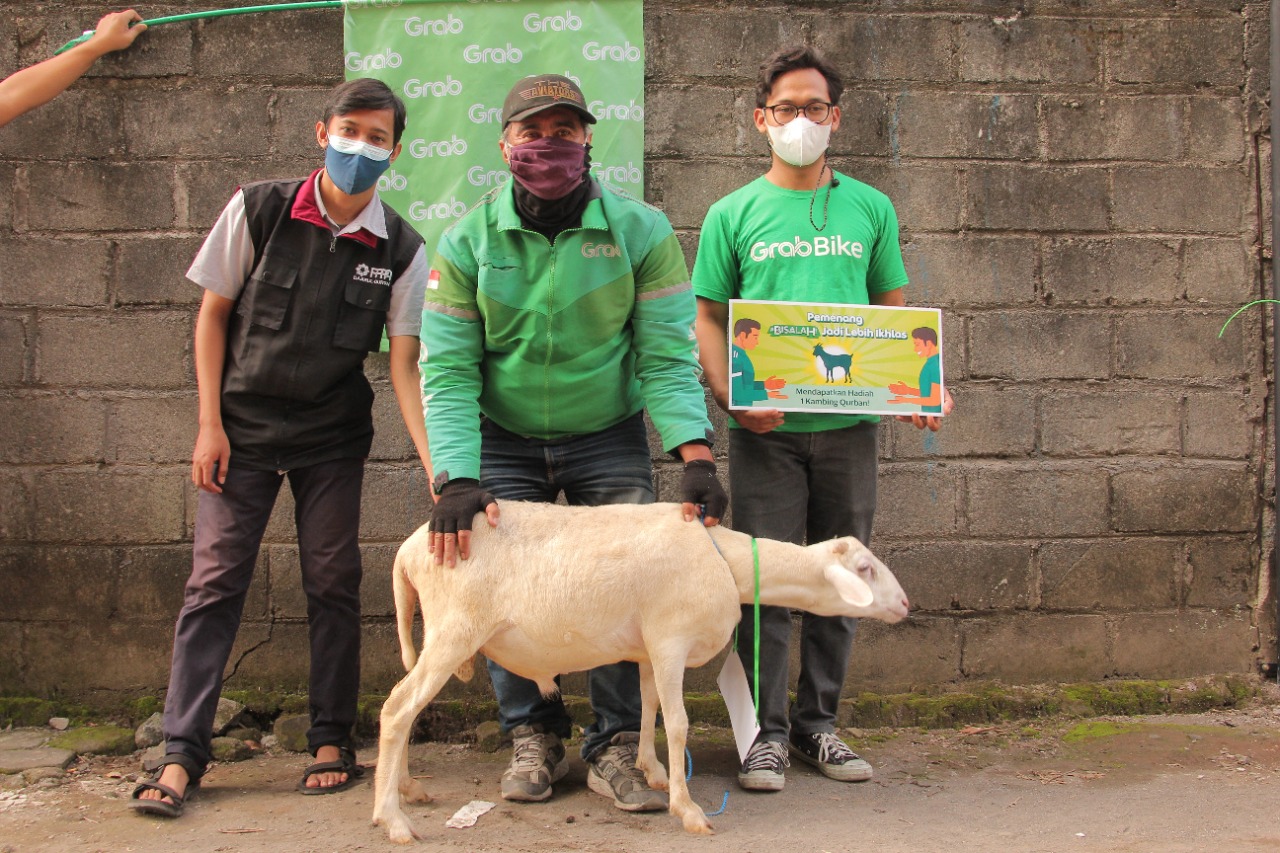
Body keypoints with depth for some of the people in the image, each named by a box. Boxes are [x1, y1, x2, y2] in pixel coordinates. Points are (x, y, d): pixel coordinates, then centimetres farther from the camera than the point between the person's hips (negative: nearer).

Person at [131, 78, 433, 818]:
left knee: (333, 583, 4)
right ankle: (181, 755, 0)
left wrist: (437, 467, -20)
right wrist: (209, 424, -5)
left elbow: (405, 365, -8)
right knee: (216, 580, -4)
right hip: (244, 427, -1)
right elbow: (214, 314, 0)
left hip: (333, 437, 1)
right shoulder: (258, 211, -8)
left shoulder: (401, 250, -7)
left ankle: (333, 742, 18)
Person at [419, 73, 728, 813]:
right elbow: (447, 369, -13)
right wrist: (456, 479, -25)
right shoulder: (468, 242, -9)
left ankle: (616, 747, 9)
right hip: (504, 444, 1)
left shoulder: (641, 231, -10)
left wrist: (695, 454, -28)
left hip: (609, 439, 0)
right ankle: (534, 738, 19)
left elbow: (667, 355, -14)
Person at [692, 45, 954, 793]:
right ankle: (767, 732, 10)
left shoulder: (870, 209, 10)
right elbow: (708, 320, 3)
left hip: (849, 422, 2)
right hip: (765, 426, -2)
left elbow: (895, 312, 13)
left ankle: (820, 723, 21)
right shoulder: (734, 214, 5)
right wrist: (731, 396, -14)